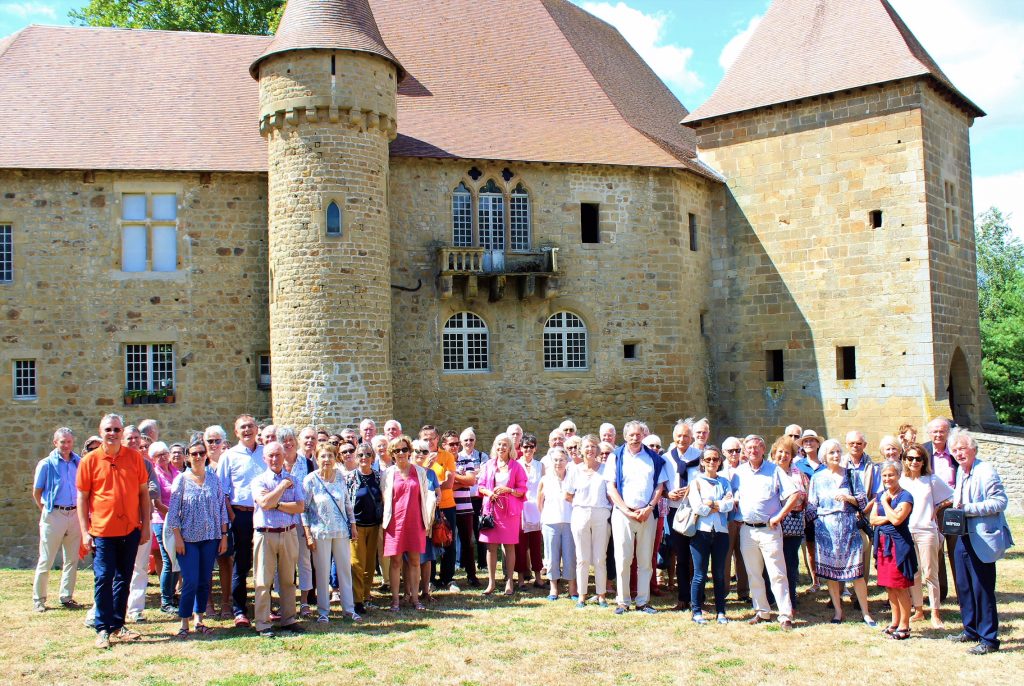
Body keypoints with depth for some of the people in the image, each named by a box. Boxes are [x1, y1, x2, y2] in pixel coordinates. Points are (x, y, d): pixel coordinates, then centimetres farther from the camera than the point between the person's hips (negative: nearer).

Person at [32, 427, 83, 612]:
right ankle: (38, 599, 13)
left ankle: (67, 597, 19)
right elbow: (36, 493, 2)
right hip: (54, 515, -3)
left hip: (75, 515, 3)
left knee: (72, 559, 8)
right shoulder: (47, 464, -4)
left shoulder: (79, 462, 4)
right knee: (46, 560, 3)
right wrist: (46, 511, 1)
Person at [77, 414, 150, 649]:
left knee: (123, 579, 11)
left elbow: (143, 492, 6)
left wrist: (145, 525, 3)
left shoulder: (135, 457, 1)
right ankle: (103, 629, 9)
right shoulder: (89, 461, -2)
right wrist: (85, 531, -4)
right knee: (103, 579, -1)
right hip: (102, 530, -2)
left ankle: (118, 624, 22)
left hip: (130, 530, 2)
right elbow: (82, 498, 1)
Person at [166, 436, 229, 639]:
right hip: (188, 538, -3)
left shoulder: (214, 479, 6)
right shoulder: (181, 479, -1)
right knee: (190, 582, -7)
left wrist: (224, 535, 5)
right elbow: (173, 511, -2)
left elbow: (222, 508, 9)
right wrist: (177, 538, -8)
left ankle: (199, 620, 19)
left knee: (205, 582, 7)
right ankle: (184, 623, 4)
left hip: (210, 538, 3)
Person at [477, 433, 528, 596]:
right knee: (491, 545, 1)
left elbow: (522, 490, 2)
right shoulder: (488, 465, 9)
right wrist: (490, 493, -9)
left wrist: (508, 490, -14)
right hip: (491, 508, 2)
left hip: (510, 510, -2)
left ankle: (509, 582, 9)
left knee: (509, 545, 2)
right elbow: (481, 486, 10)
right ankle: (491, 582, 7)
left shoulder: (516, 466, 2)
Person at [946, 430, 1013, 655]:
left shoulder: (986, 471, -14)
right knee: (964, 587, 15)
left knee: (982, 589, -4)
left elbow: (1000, 501, -20)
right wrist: (956, 505, 4)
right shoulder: (961, 471, 13)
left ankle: (989, 639, 4)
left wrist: (968, 509, -22)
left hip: (983, 539, -9)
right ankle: (971, 631, 28)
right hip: (964, 537, 9)